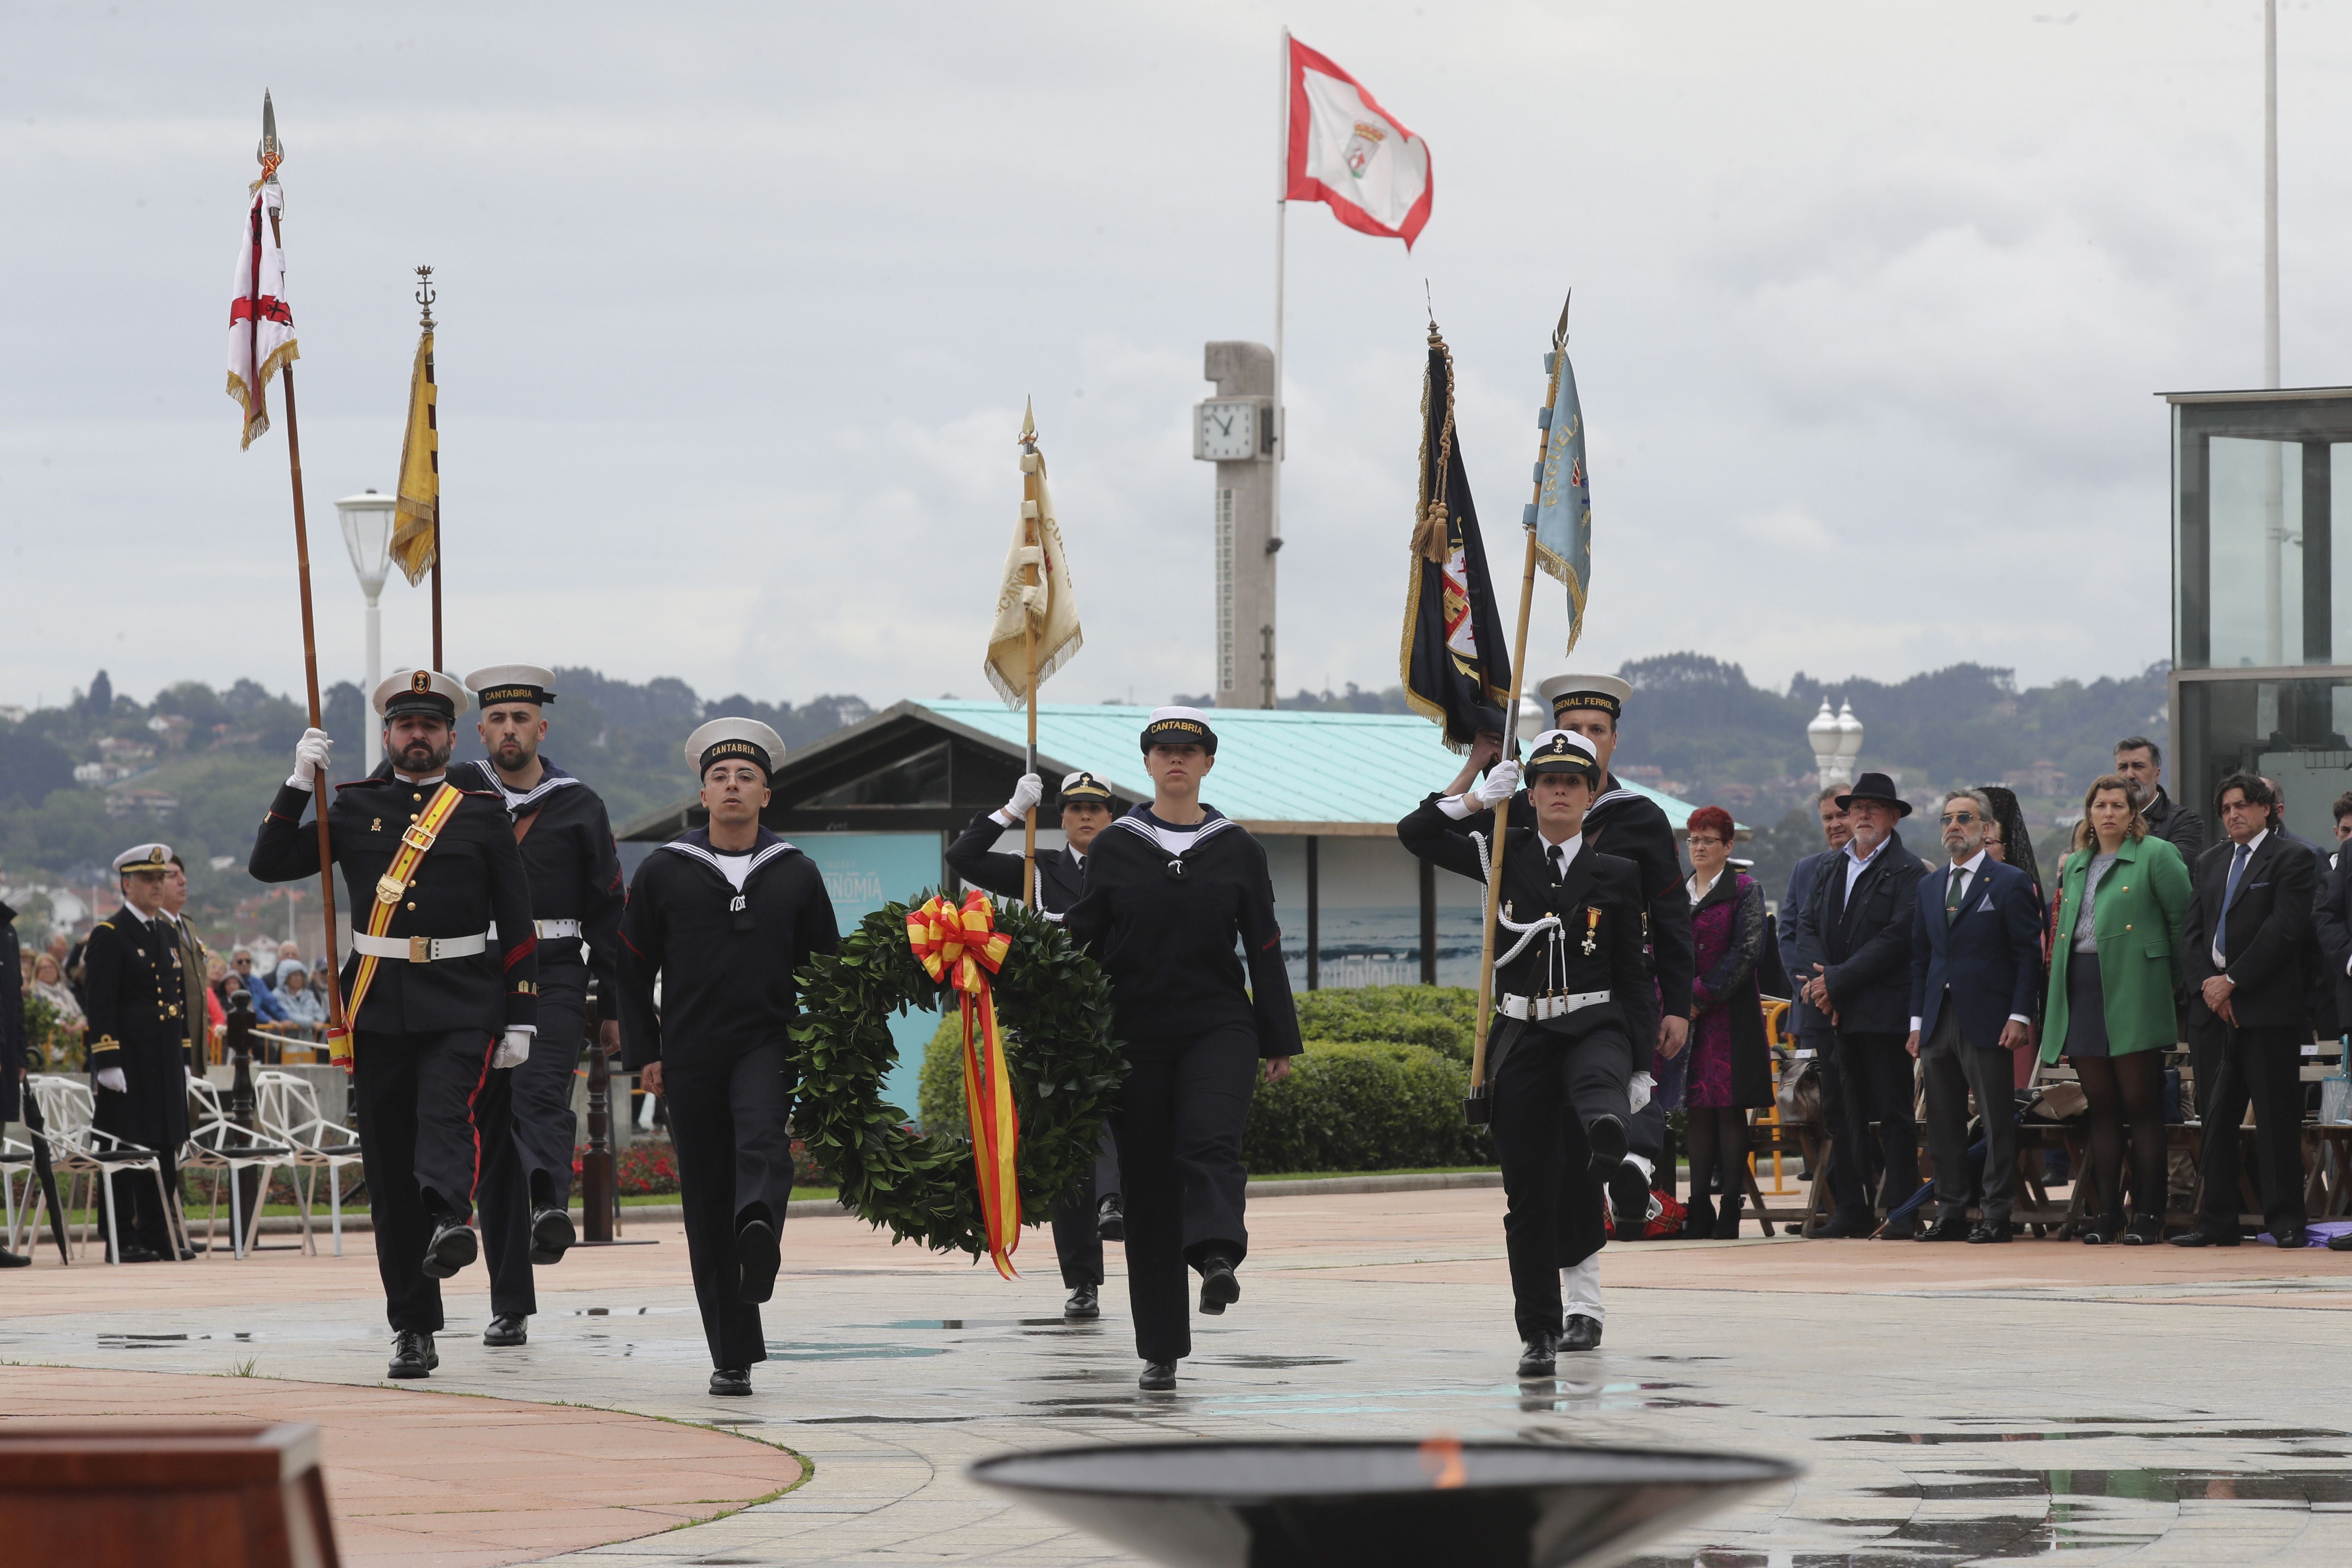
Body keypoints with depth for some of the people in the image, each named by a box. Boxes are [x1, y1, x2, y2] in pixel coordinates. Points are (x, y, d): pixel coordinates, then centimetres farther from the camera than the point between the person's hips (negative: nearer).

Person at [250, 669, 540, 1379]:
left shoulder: (483, 814, 6)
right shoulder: (353, 807, 10)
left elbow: (517, 925, 7)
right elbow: (269, 865, 4)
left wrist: (521, 1021, 2)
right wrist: (299, 783, -6)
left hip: (460, 1006, -2)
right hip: (379, 1011, 2)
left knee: (445, 1111, -30)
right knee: (389, 1167, 2)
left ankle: (450, 1220, -54)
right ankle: (413, 1328, 7)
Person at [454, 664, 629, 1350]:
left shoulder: (579, 808, 7)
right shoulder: (455, 796, 9)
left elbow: (608, 912, 9)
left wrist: (613, 1008, 5)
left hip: (553, 977, -2)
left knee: (540, 1092, -28)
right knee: (492, 1136, 1)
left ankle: (551, 1211, -52)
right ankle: (511, 1306, 5)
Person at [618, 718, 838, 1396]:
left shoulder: (797, 875, 7)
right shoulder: (663, 872, 5)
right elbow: (632, 969, 10)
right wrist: (643, 1054, 4)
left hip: (768, 1043, -1)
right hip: (690, 1055, 1)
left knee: (763, 1139, -31)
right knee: (707, 1203, 0)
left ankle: (759, 1234, -59)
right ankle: (733, 1354, 5)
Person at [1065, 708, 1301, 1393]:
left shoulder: (1237, 849, 6)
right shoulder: (1114, 848, 5)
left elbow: (1264, 948, 8)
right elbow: (1083, 944, 6)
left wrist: (1280, 1041, 6)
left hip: (1218, 1027, -1)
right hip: (1135, 1035, 1)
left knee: (1210, 1141, -28)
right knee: (1147, 1182, 2)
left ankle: (1218, 1258, -47)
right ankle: (1161, 1350, 8)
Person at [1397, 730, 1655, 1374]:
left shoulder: (1616, 874, 7)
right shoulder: (1506, 857, 9)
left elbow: (1636, 976, 7)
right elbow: (1415, 833, 4)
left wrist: (1642, 1067, 1)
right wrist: (1479, 794, -5)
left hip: (1595, 1027, -1)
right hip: (1522, 1036, 1)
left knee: (1598, 1085, -38)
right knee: (1530, 1193, 0)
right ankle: (1539, 1333, 10)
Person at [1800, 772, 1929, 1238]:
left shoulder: (1908, 872, -4)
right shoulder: (1832, 871, 18)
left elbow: (1896, 939, -12)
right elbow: (1809, 927, 18)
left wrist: (1837, 981, -13)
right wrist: (1816, 979, -1)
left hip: (1885, 1011, -6)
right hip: (1840, 1013, 6)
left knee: (1893, 1115, -4)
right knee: (1852, 1116, 5)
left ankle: (1902, 1212, -3)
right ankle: (1856, 1213, 6)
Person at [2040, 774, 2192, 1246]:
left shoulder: (2156, 855, -1)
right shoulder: (2075, 865, 19)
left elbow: (2183, 919, -2)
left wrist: (2179, 983, -2)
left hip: (2133, 990, -6)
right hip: (2083, 990, 6)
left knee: (2141, 1104, -5)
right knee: (2102, 1107, 6)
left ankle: (2148, 1214, -2)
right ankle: (2107, 1213, 8)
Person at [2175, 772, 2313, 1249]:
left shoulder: (2289, 860, -2)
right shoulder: (2211, 862, 18)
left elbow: (2282, 930, -11)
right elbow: (2192, 931, 13)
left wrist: (2232, 981, -13)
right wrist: (2207, 983, -3)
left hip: (2269, 1008, -6)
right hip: (2216, 1010, 6)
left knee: (2277, 1118, -4)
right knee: (2218, 1117, 6)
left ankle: (2286, 1220, -1)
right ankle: (2217, 1222, 9)